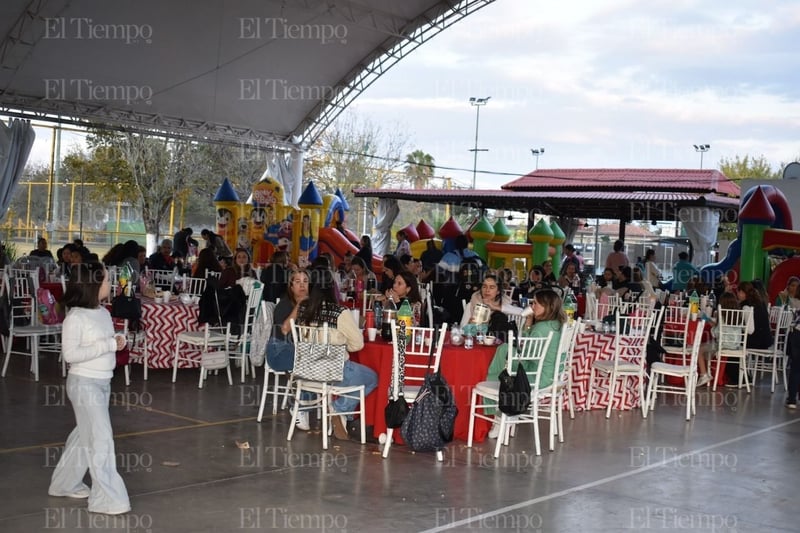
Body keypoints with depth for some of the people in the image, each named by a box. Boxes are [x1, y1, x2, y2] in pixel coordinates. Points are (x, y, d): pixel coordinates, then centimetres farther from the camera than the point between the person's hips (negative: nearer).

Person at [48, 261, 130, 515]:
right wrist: (109, 345, -23)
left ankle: (65, 483, 35)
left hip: (103, 382, 8)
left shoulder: (103, 313, 6)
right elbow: (70, 353, -24)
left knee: (85, 435, 19)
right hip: (84, 384, -8)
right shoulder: (75, 317, -18)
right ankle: (107, 498, 2)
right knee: (101, 439, -5)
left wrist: (118, 342, -4)